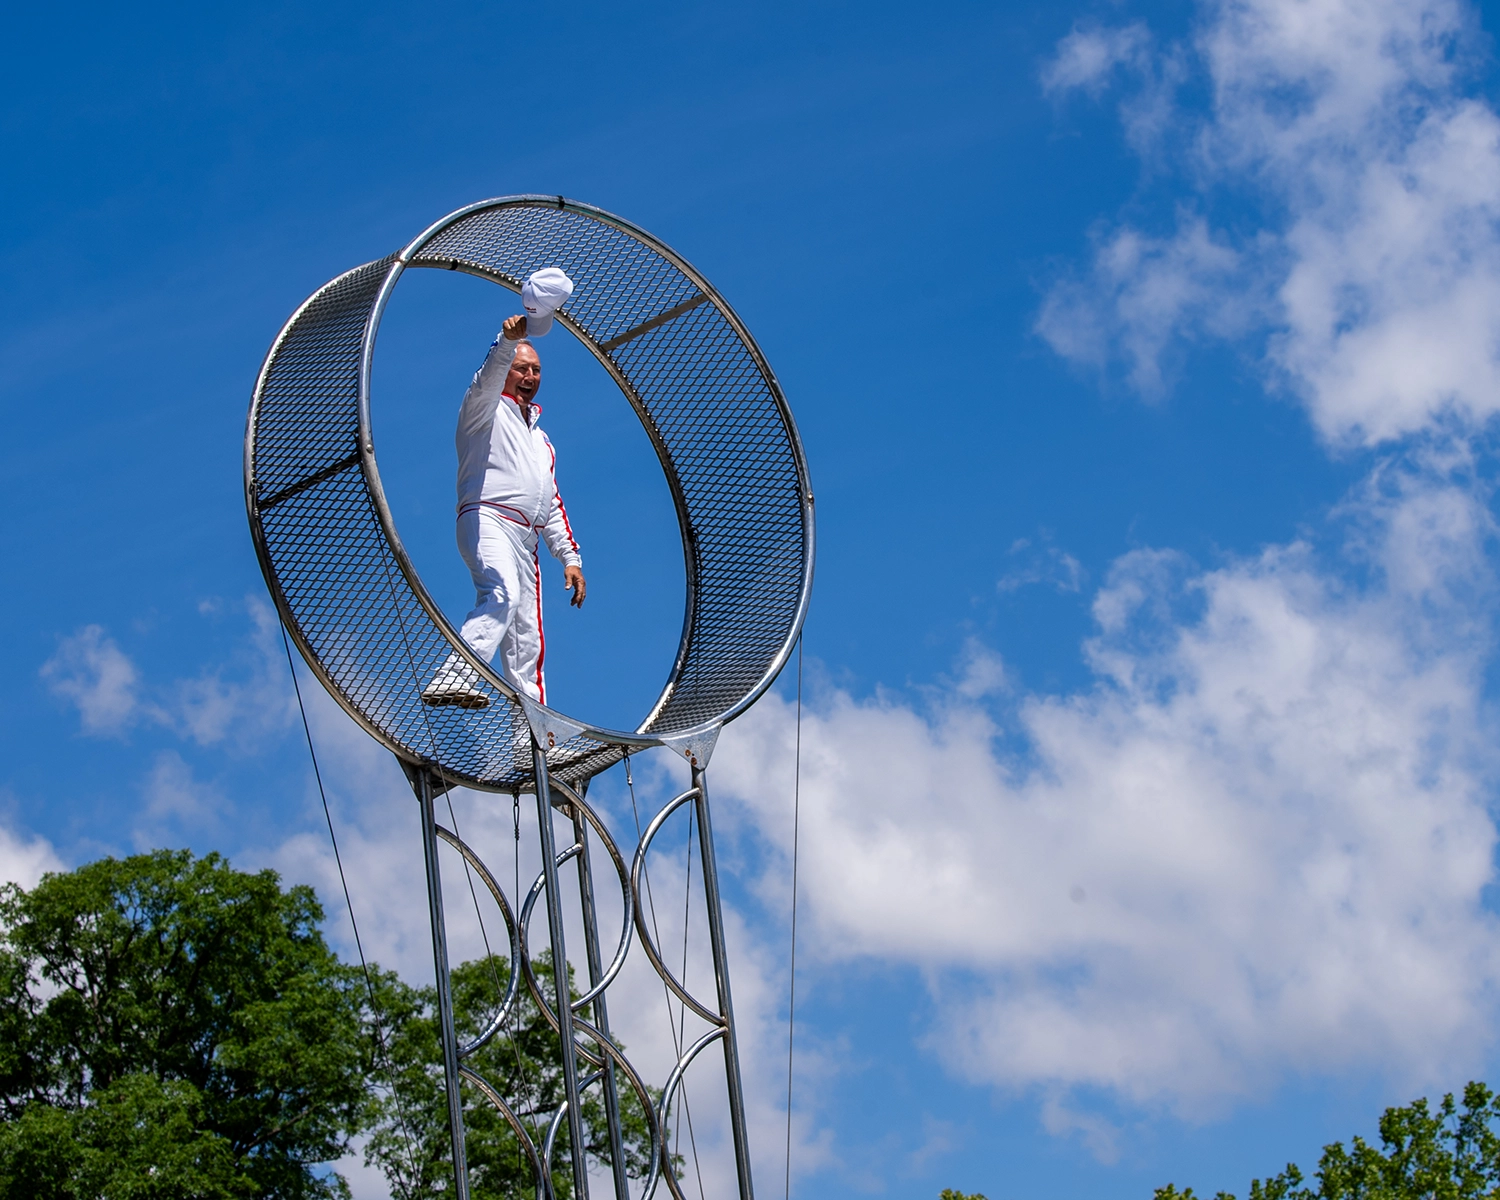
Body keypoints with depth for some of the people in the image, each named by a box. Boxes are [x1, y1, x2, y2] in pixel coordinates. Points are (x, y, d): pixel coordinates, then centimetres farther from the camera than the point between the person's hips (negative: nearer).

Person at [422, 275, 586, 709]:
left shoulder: (540, 439, 34)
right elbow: (487, 379, -11)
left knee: (527, 644, -1)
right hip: (487, 520, -7)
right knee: (501, 597, -34)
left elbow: (552, 505, 31)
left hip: (525, 542, 7)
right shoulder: (486, 411, 13)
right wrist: (509, 340, -30)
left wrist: (570, 557, 20)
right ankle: (451, 681, -48)